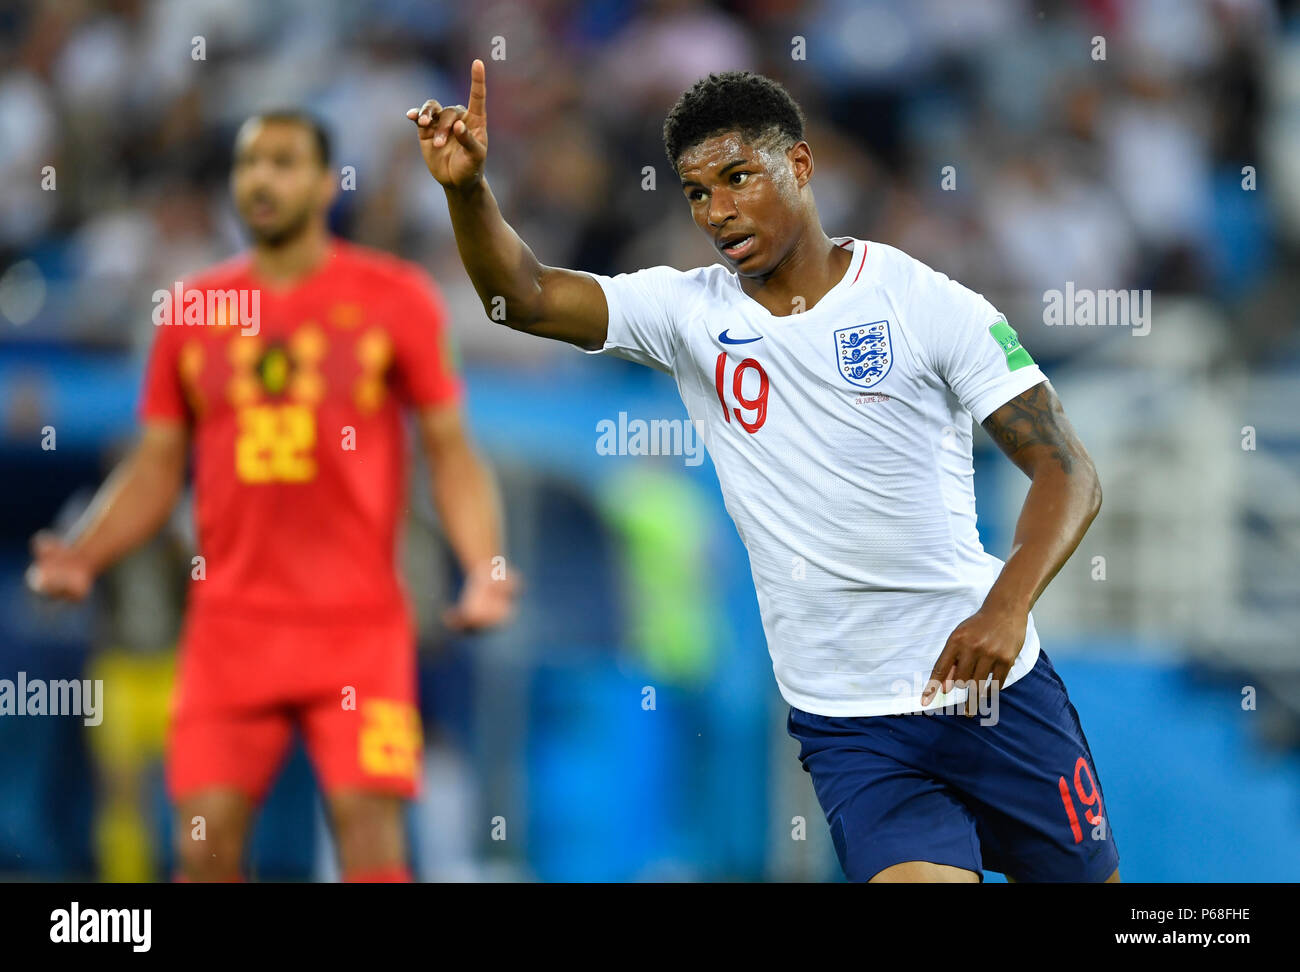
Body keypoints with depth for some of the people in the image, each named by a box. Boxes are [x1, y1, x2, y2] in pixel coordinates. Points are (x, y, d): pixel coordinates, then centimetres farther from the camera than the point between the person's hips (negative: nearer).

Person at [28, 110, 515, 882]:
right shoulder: (189, 310, 8)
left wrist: (484, 567, -13)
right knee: (206, 843, -5)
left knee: (371, 834, -12)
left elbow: (450, 450, 2)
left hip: (358, 622, -2)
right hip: (230, 622, 2)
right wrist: (83, 555, -5)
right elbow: (158, 468, 12)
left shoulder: (396, 298, 1)